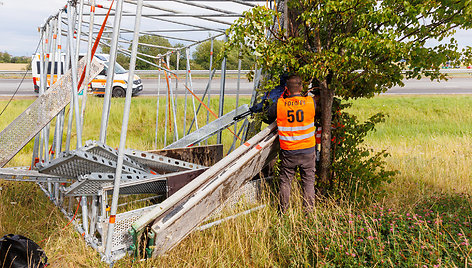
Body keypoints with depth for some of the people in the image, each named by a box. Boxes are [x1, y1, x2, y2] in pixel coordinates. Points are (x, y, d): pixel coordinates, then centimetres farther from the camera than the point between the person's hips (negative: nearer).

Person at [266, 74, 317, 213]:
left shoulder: (279, 104, -10)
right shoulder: (311, 102, -8)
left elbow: (269, 117, 7)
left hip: (288, 151, 0)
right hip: (307, 150, 0)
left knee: (285, 181, 14)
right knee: (308, 181, 13)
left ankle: (283, 211, 23)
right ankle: (308, 211, 19)